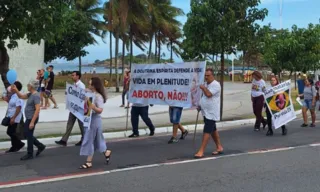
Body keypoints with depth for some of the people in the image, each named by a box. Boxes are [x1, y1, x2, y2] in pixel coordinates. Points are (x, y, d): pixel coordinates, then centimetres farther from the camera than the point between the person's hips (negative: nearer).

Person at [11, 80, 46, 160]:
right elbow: (21, 96, 20)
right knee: (27, 135, 17)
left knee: (29, 136, 1)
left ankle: (30, 154, 14)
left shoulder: (36, 96, -21)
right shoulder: (30, 94, 8)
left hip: (32, 119, -10)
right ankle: (40, 146, 25)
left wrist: (32, 122, -27)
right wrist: (16, 90, 1)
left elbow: (37, 109, -26)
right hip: (29, 118, 10)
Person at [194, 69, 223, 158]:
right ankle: (219, 147, 28)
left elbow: (208, 94, -29)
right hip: (206, 112, 9)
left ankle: (201, 151, -10)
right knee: (213, 130, 16)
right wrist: (200, 106, 12)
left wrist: (203, 88, -12)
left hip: (212, 113, -9)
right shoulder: (206, 84, 12)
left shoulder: (216, 85, -16)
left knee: (207, 131, -10)